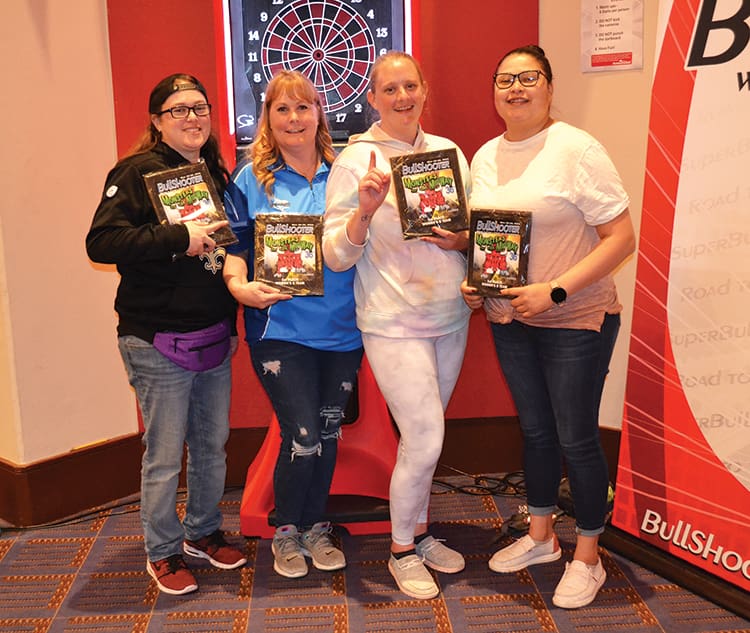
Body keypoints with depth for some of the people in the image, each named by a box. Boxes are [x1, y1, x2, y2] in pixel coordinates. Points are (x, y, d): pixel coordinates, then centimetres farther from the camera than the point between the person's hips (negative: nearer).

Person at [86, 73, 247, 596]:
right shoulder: (138, 172, -9)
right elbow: (101, 242, -21)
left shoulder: (216, 175, 12)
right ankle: (163, 552, 22)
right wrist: (180, 238, -24)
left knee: (213, 442, 15)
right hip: (158, 342, -6)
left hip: (215, 336, 7)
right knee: (165, 453, 3)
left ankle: (204, 532, 34)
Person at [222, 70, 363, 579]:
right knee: (302, 436, -5)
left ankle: (315, 527, 33)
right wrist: (240, 285, -16)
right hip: (281, 327, -3)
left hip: (340, 326, 3)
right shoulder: (252, 178, 2)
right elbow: (234, 244, 1)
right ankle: (286, 532, 21)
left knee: (328, 432, 13)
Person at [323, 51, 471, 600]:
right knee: (425, 440, -6)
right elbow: (336, 256, -11)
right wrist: (365, 211, -27)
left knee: (423, 435, 15)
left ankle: (419, 532, 34)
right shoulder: (355, 161, -7)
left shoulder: (449, 152, 6)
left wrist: (462, 240, -8)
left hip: (451, 316, 5)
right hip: (394, 322, -5)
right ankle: (403, 550, 16)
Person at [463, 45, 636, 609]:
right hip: (508, 319, 6)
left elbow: (622, 238, -16)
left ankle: (587, 558, 22)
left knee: (576, 437, 2)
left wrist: (554, 291, -23)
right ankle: (540, 537, 36)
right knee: (535, 429, 17)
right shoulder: (485, 157, 6)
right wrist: (471, 281, -1)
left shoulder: (576, 149, -13)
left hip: (575, 320, -6)